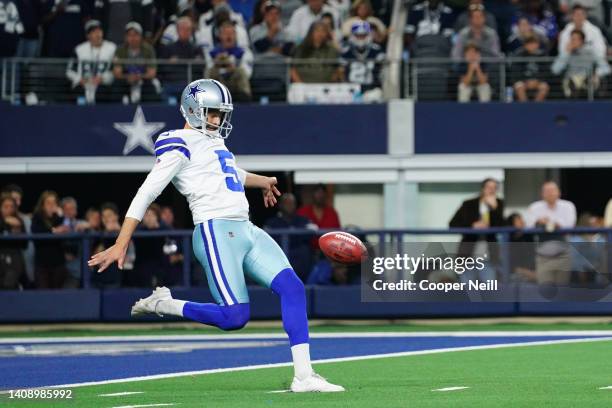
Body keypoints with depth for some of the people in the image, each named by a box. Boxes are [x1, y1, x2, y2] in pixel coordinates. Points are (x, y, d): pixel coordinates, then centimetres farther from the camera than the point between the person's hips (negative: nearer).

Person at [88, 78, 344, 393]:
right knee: (234, 317, -17)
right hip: (216, 232, -9)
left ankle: (303, 376, -11)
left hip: (247, 231, 9)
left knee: (292, 287, -8)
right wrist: (121, 245, -16)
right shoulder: (180, 145, -5)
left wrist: (263, 181, 63)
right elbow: (146, 193, -10)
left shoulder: (214, 143, 21)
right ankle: (162, 305, 4)